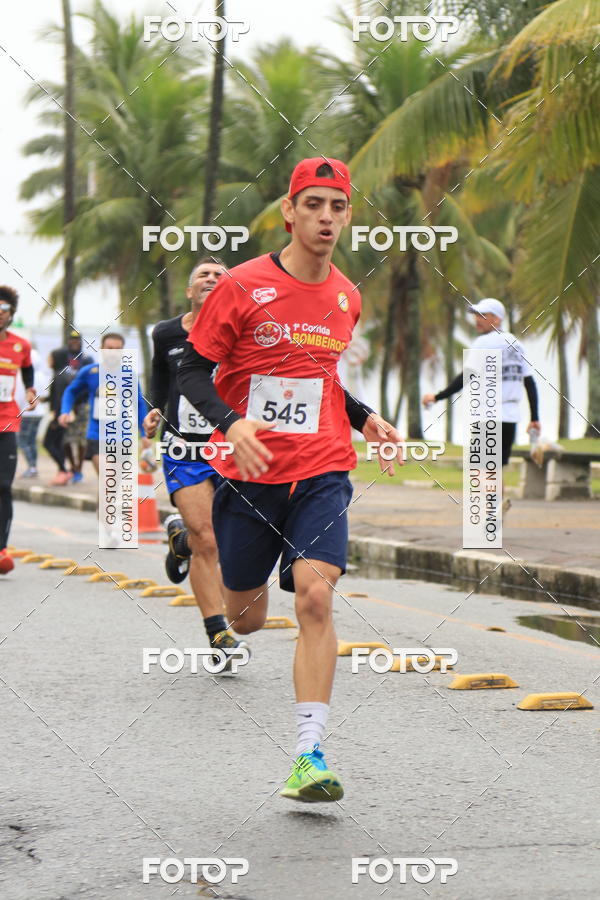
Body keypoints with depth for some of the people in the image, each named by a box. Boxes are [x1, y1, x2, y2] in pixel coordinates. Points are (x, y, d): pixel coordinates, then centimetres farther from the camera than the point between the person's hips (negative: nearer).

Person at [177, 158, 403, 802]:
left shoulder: (346, 299, 9)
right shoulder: (243, 287, -7)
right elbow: (193, 370, -5)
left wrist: (365, 420, 11)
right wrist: (231, 423, -22)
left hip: (321, 472, 2)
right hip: (248, 473, -2)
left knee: (315, 596, -19)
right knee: (245, 617, 9)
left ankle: (309, 755, -19)